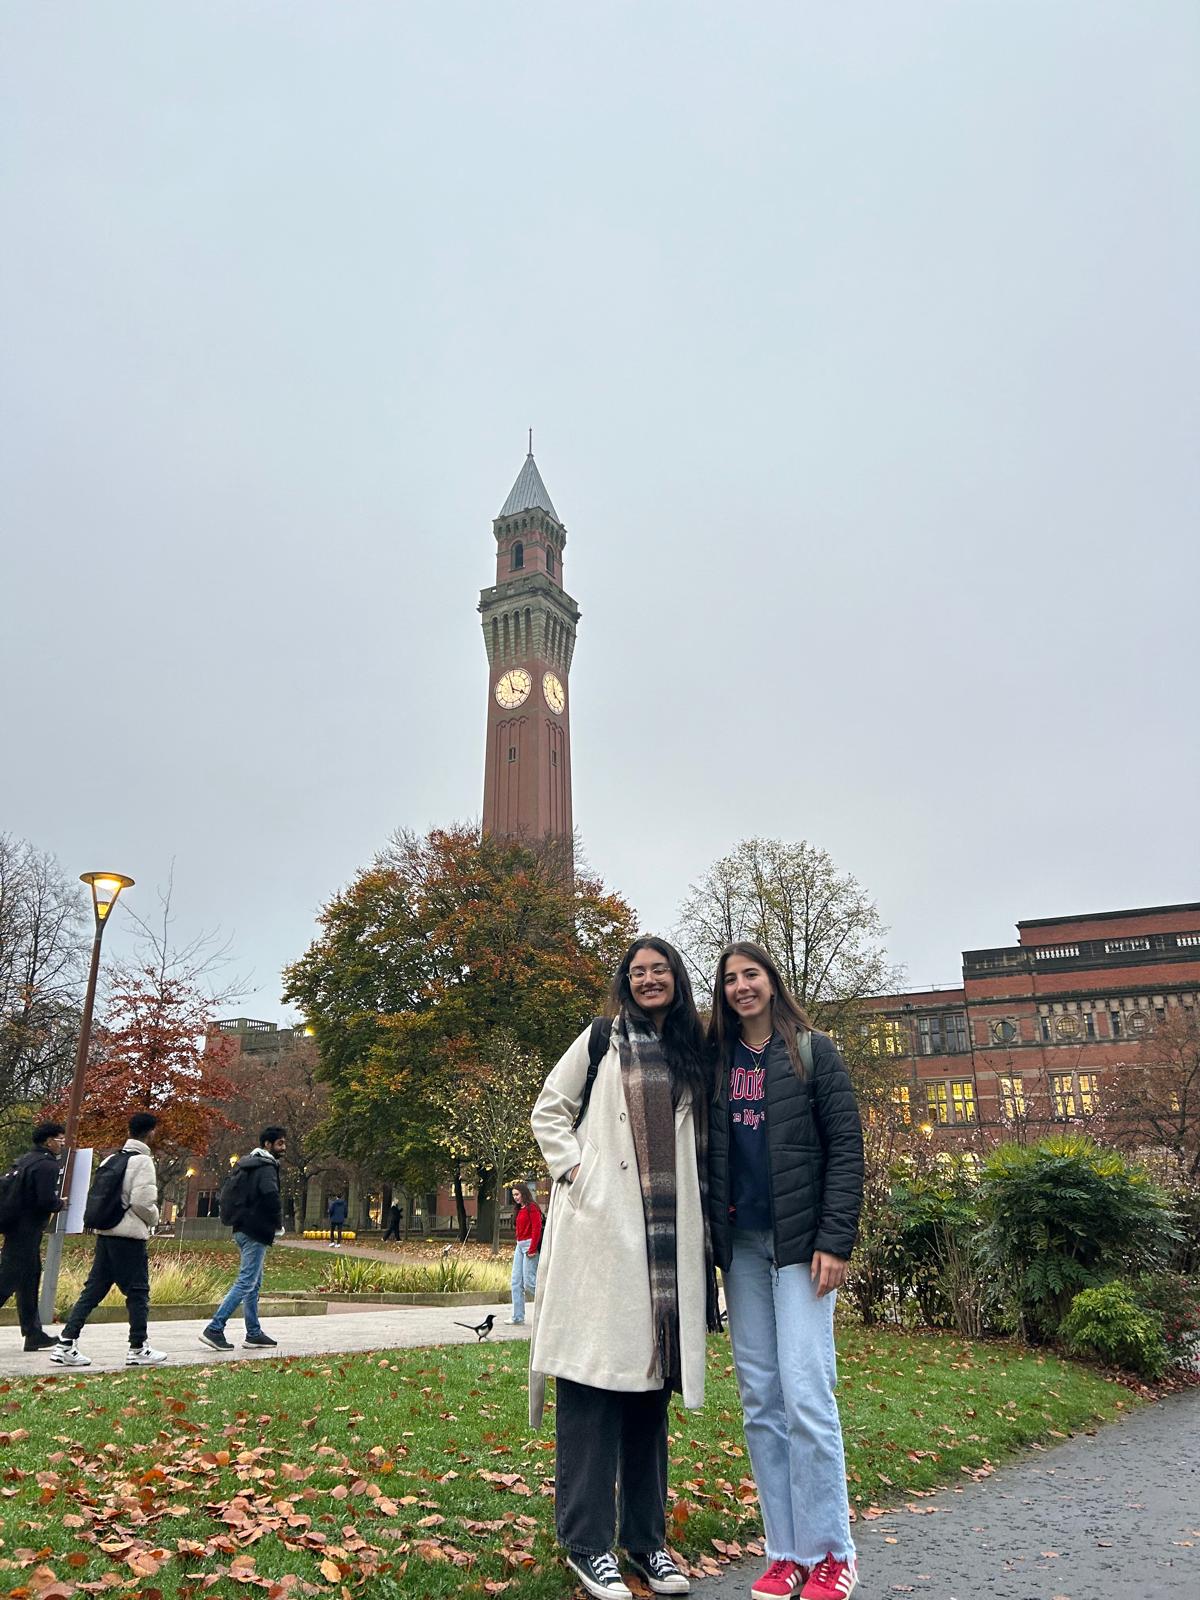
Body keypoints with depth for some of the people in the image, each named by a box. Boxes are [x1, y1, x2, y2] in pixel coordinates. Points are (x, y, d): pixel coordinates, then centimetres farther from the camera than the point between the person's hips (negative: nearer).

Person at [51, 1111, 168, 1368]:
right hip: (130, 1236, -8)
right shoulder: (142, 1161, -13)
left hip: (105, 1233, 8)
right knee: (138, 1292, 3)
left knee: (93, 1289, 12)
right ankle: (139, 1349, 10)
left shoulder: (111, 1160, 11)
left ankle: (66, 1344, 8)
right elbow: (142, 1201, -19)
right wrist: (154, 1218, 0)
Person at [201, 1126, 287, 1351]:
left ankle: (254, 1333, 18)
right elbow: (271, 1195, -28)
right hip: (256, 1233, -10)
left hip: (242, 1229, 10)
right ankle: (215, 1329, -10)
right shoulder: (266, 1167, -13)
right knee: (246, 1282, -8)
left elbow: (229, 1195, 23)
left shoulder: (245, 1166, 17)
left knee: (254, 1283, 14)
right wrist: (278, 1225, -13)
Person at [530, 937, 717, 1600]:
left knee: (651, 1373, 11)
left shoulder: (692, 1054, 15)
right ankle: (588, 1542, 9)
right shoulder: (601, 1039, 5)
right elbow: (548, 1112, 5)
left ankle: (647, 1536, 22)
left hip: (669, 1233, 4)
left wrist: (702, 1211, 10)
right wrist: (574, 1171, -7)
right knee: (595, 1371, -2)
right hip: (602, 1227, -4)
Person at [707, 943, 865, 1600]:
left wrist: (835, 1240, -12)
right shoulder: (716, 1060, 12)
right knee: (760, 1400, 6)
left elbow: (846, 1148, -4)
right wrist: (709, 1238, 5)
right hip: (740, 1243, 4)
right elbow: (706, 1153, 13)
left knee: (805, 1393, -8)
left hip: (800, 1239, -4)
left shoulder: (813, 1052, 1)